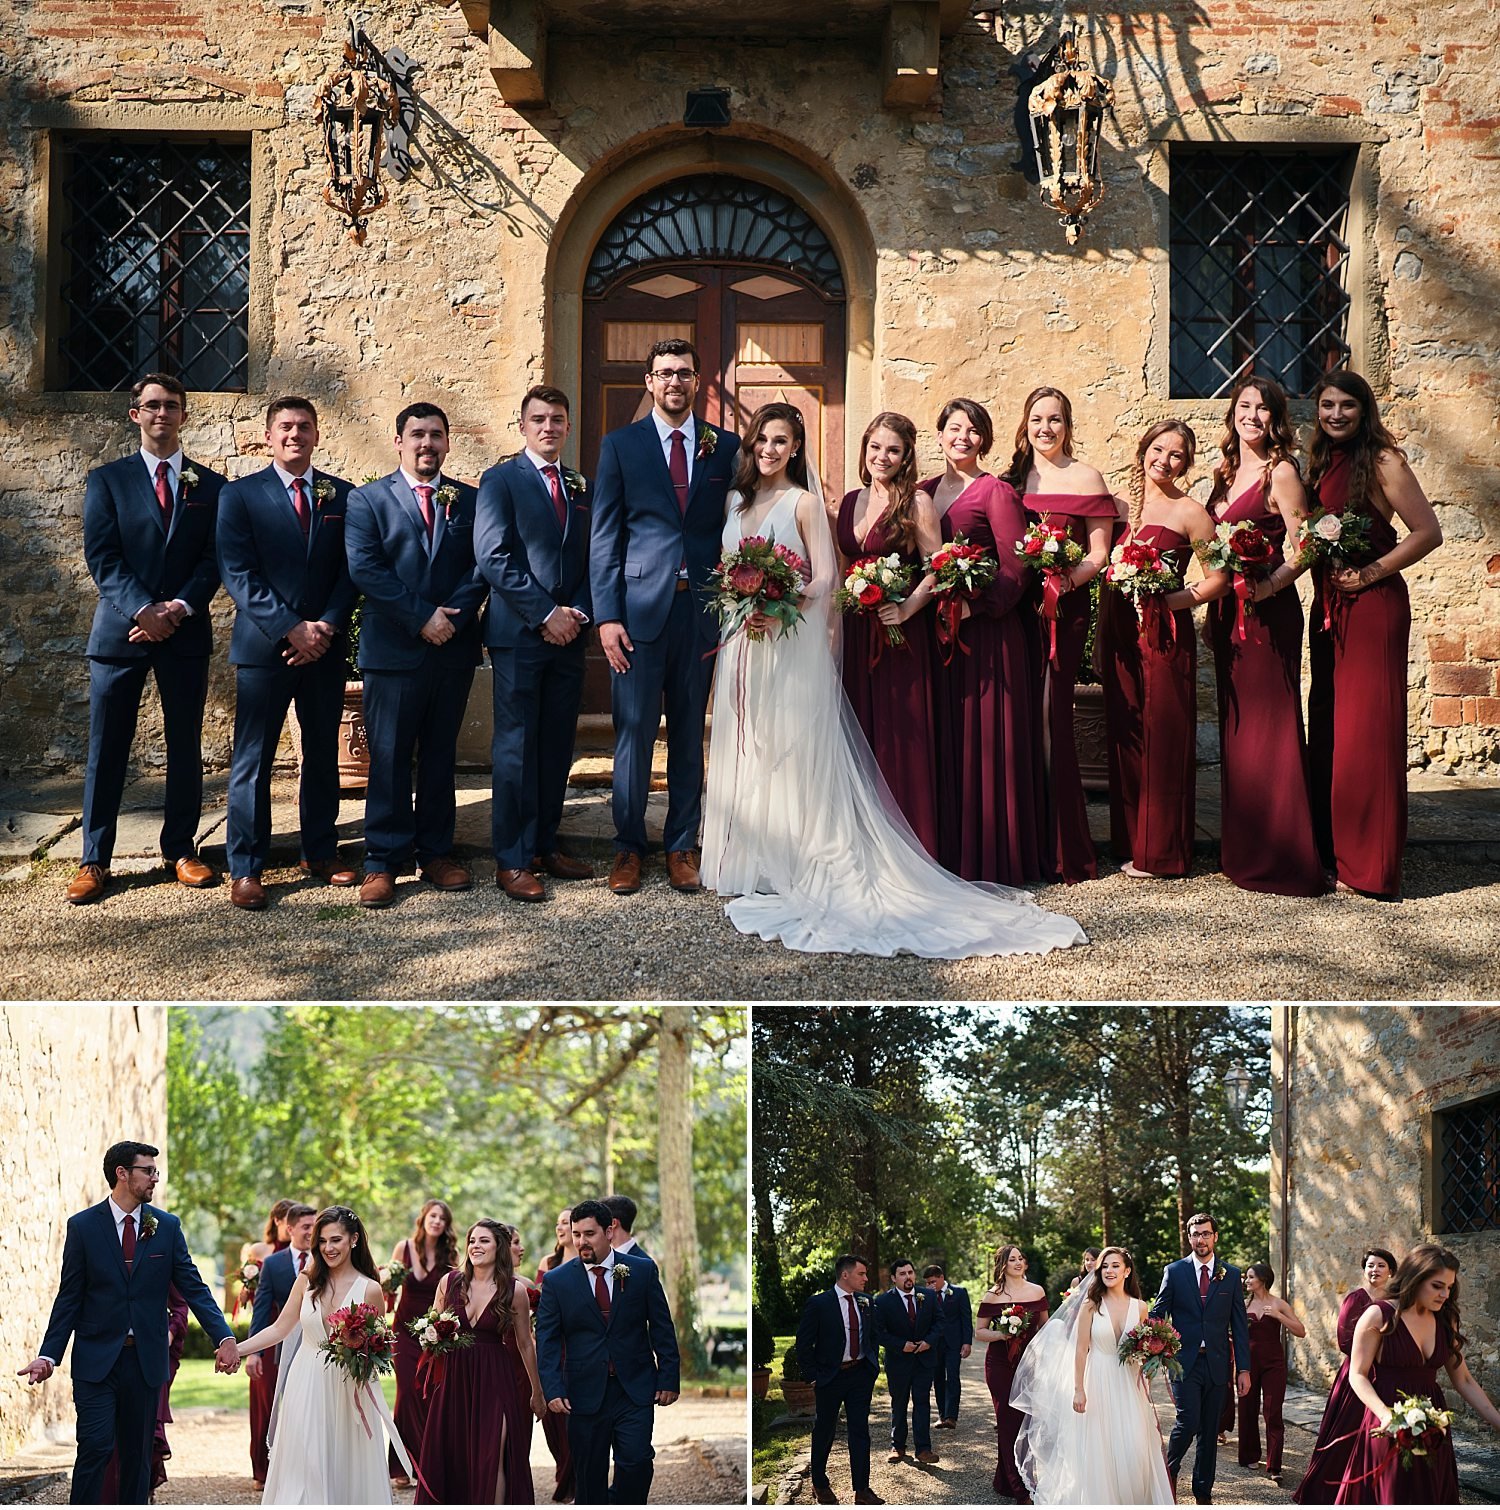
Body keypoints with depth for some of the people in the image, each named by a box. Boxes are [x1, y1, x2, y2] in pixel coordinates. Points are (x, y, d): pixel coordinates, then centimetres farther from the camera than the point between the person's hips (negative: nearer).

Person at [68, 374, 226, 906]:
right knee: (106, 748, 1)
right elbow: (101, 558, -2)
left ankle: (180, 849, 16)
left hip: (186, 630, 1)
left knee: (185, 746, 6)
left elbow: (215, 559, 2)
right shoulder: (106, 480, 6)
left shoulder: (211, 486, 9)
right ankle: (94, 860, 6)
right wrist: (143, 610, -15)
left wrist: (180, 607, -13)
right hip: (120, 631, -1)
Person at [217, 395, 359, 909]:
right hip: (264, 645, -3)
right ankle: (245, 867, 4)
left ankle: (320, 851, 22)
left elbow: (350, 570, 5)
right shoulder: (240, 495, 1)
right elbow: (238, 575, -7)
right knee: (253, 759, -1)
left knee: (323, 753, 11)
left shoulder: (341, 495, 9)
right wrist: (291, 628, -15)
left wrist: (327, 626, -10)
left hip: (326, 645, 3)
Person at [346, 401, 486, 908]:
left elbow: (482, 565, 3)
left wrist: (453, 617, -12)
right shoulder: (367, 500, 4)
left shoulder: (469, 500, 11)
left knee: (440, 754, 10)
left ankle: (436, 853, 17)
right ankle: (383, 861, 5)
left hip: (453, 648, 3)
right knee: (389, 758, 0)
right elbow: (365, 568, -7)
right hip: (393, 651, -2)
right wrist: (422, 616, -14)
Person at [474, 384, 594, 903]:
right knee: (516, 748, -3)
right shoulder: (500, 480, 0)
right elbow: (493, 556, -10)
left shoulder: (580, 487, 17)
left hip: (568, 633, 5)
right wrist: (545, 614, -14)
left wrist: (577, 612, -3)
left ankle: (545, 844, 18)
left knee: (557, 747, 8)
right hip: (518, 633, -5)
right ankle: (513, 860, 0)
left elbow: (590, 560, 16)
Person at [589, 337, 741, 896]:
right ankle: (628, 846, 13)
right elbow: (604, 538, 2)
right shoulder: (621, 445, 5)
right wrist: (607, 616, -7)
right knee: (633, 731, 0)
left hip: (702, 608, 2)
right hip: (639, 608, -1)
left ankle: (682, 845, 18)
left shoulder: (724, 446, 9)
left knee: (689, 734, 9)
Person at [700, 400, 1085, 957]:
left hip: (793, 645, -6)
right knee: (745, 751, 7)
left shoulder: (804, 503, -3)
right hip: (743, 643, 6)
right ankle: (750, 864, 14)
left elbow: (825, 579, -9)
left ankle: (792, 867, -2)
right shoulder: (737, 500, 14)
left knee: (791, 754, -5)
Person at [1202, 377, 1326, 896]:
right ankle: (1243, 852, 21)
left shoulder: (1281, 472, -8)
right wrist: (1213, 609, 15)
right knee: (1235, 725, 12)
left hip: (1269, 613, -8)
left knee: (1270, 726, -7)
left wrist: (1268, 586, -25)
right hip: (1228, 613, 8)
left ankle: (1284, 860, -2)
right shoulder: (1226, 472, 14)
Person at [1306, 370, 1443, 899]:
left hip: (1373, 605, -8)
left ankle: (1369, 864, -1)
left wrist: (1372, 572, -14)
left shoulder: (1382, 462, -9)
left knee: (1366, 728, -6)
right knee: (1326, 727, 10)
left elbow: (1428, 533, -11)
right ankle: (1330, 850, 19)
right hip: (1327, 606, 8)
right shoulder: (1319, 463, 12)